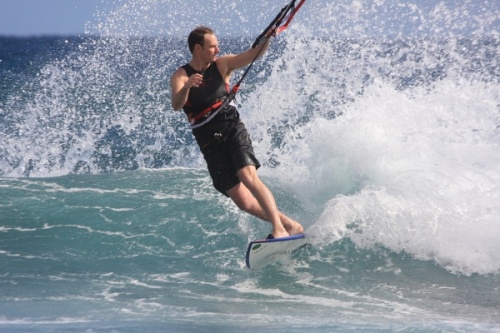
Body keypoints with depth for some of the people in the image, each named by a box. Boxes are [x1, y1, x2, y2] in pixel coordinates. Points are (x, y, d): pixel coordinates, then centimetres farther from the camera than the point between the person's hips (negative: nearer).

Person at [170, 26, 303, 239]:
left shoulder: (222, 65, 5)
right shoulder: (181, 76, -2)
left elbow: (254, 54, -6)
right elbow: (176, 106, -20)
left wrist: (268, 37, -27)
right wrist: (187, 87, -41)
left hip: (233, 130, 0)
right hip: (210, 143, 0)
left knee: (248, 176, -27)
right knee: (244, 203, -4)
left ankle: (279, 228, -31)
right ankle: (288, 224, 9)